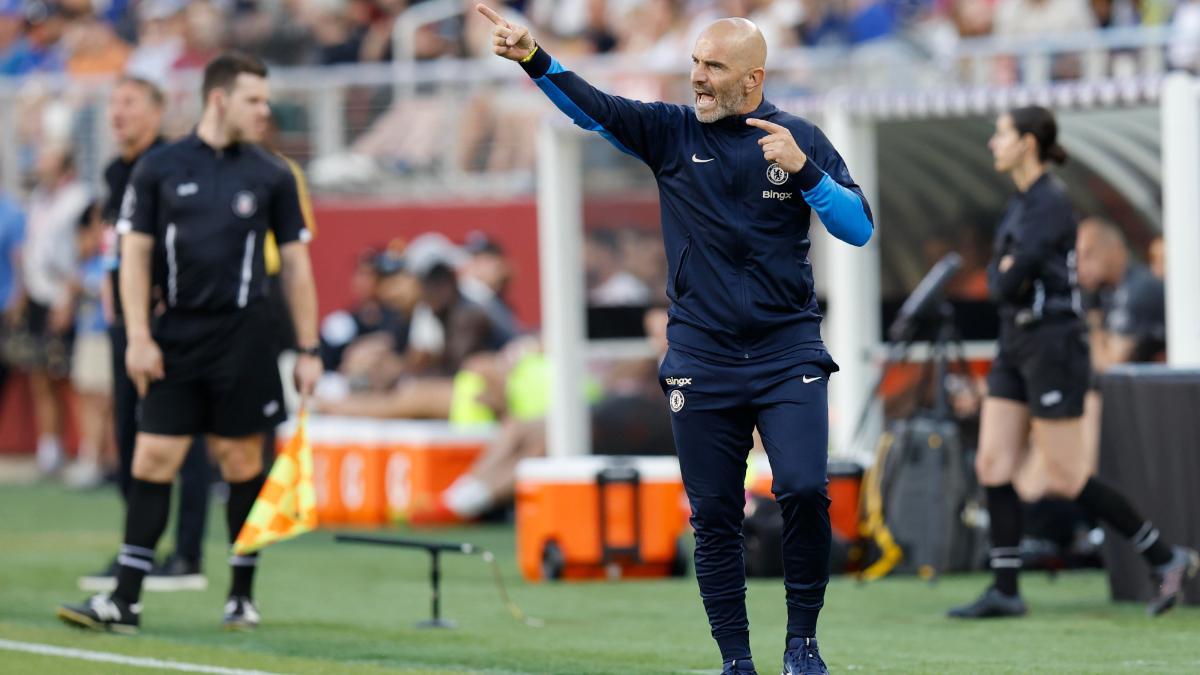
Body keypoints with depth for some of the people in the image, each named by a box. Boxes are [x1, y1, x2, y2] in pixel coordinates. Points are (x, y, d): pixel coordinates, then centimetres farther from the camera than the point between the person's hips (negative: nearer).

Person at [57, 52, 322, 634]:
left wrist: (308, 350, 4)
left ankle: (242, 596, 14)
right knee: (153, 460, -4)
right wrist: (139, 337, -6)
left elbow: (295, 264, 9)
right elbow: (134, 254, 3)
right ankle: (124, 602, -4)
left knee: (240, 461, 2)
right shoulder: (159, 169, 3)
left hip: (242, 335, 0)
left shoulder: (272, 176, 5)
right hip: (175, 335, 0)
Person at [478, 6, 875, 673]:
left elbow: (860, 228, -3)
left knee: (804, 491, -17)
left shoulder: (801, 138, 2)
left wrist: (803, 168, -17)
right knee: (715, 517, 2)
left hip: (788, 350, -1)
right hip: (703, 360, 2)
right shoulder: (672, 131, 3)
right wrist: (533, 57, -27)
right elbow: (592, 106, -10)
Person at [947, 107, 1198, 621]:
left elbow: (1008, 283, -22)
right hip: (1016, 346, 9)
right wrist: (1005, 274, -6)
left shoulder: (1050, 203, -17)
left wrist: (1008, 277, -1)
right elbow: (997, 276, 15)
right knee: (993, 464, 3)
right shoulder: (1021, 202, 13)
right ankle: (1004, 591, 5)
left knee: (1067, 478, -6)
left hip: (1051, 343, -9)